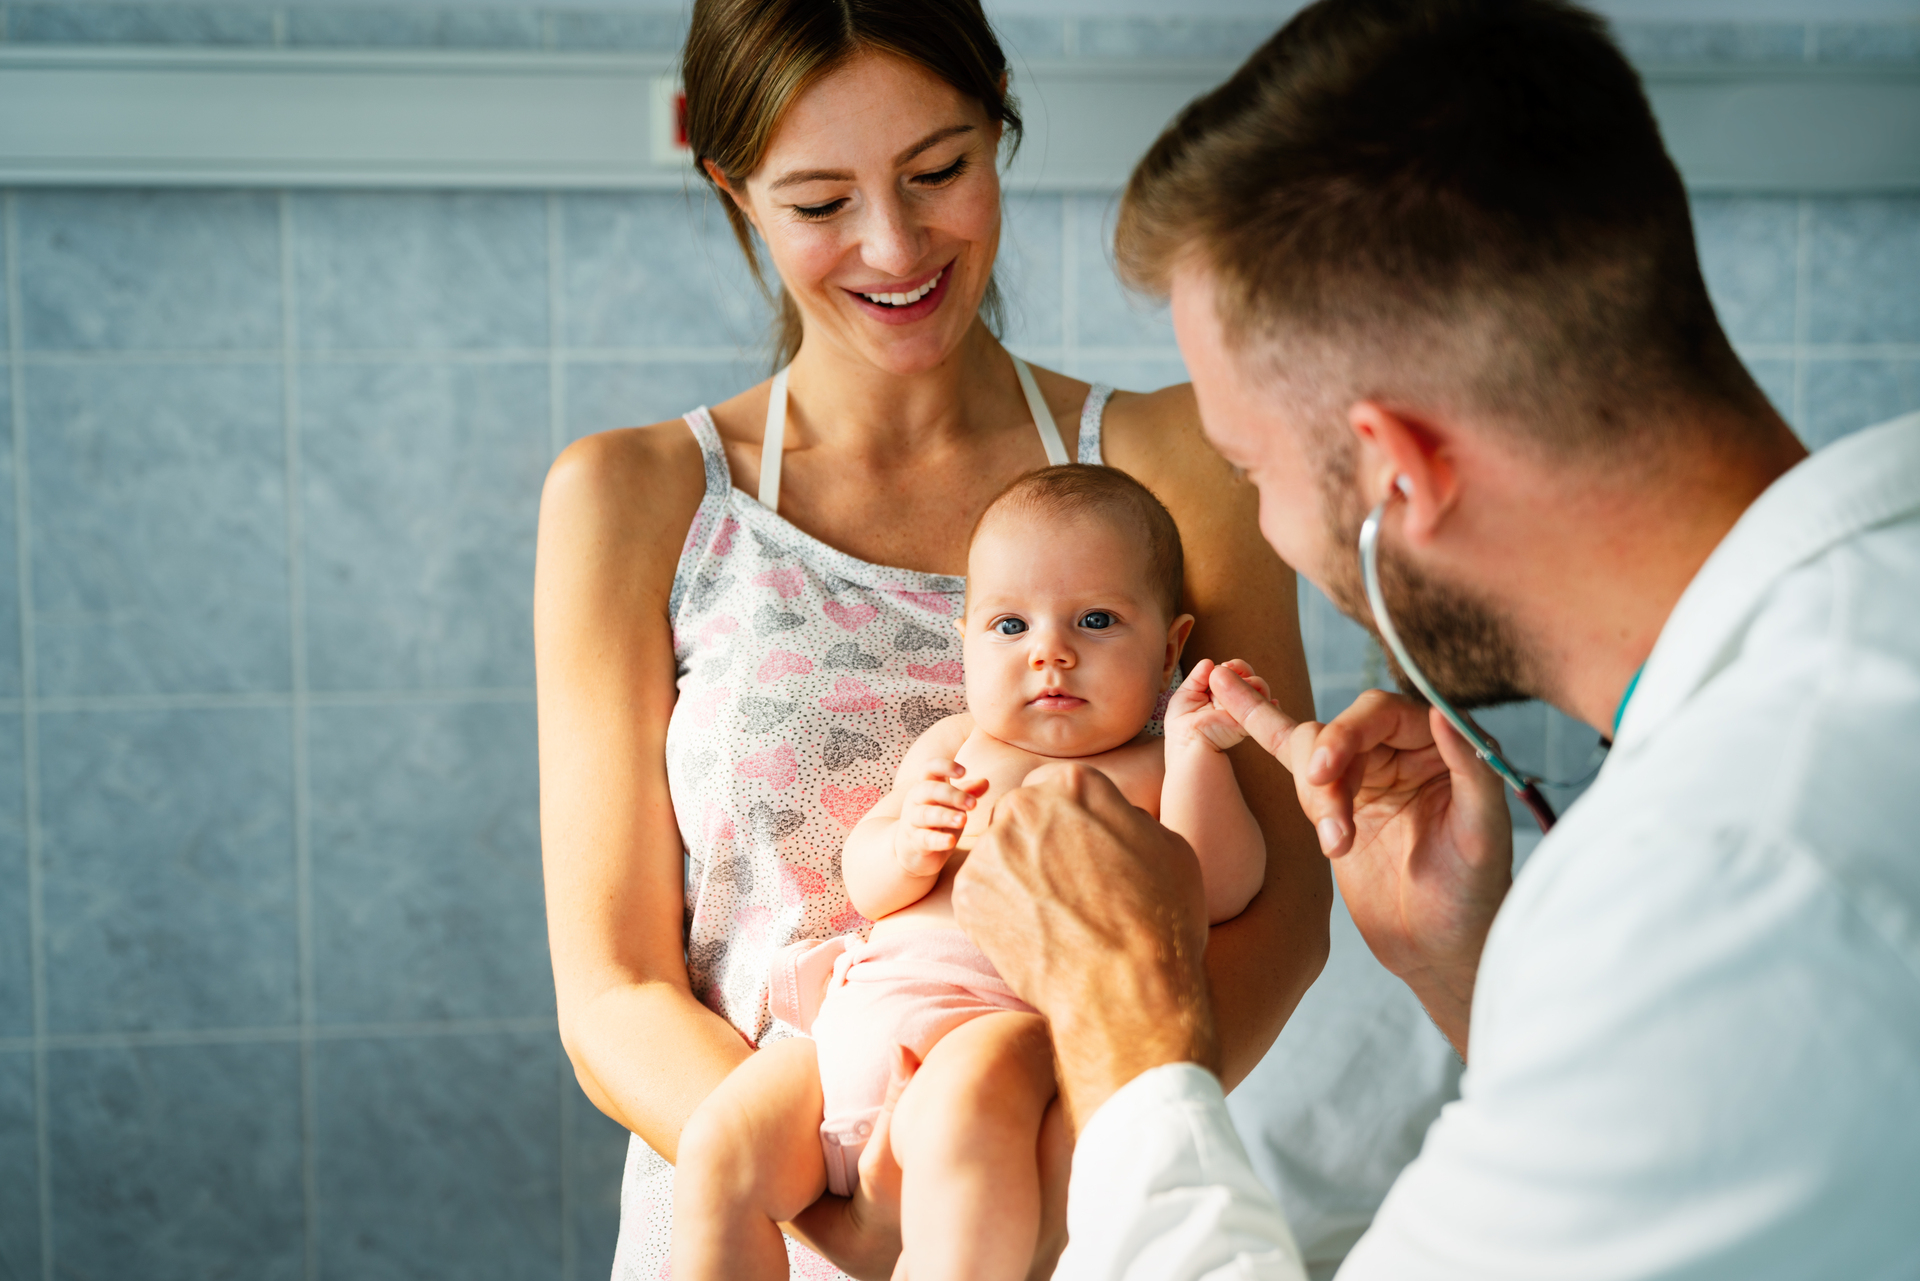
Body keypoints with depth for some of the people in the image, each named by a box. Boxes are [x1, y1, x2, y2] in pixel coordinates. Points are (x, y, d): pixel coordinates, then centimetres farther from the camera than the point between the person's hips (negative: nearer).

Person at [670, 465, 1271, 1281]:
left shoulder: (1151, 771, 12)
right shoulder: (952, 748, 26)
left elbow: (1219, 891, -4)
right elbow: (865, 889, 21)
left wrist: (1196, 751, -13)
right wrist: (905, 847, -2)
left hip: (1012, 1015, -6)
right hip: (861, 1010, 6)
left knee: (962, 1108, -40)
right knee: (719, 1152, -14)